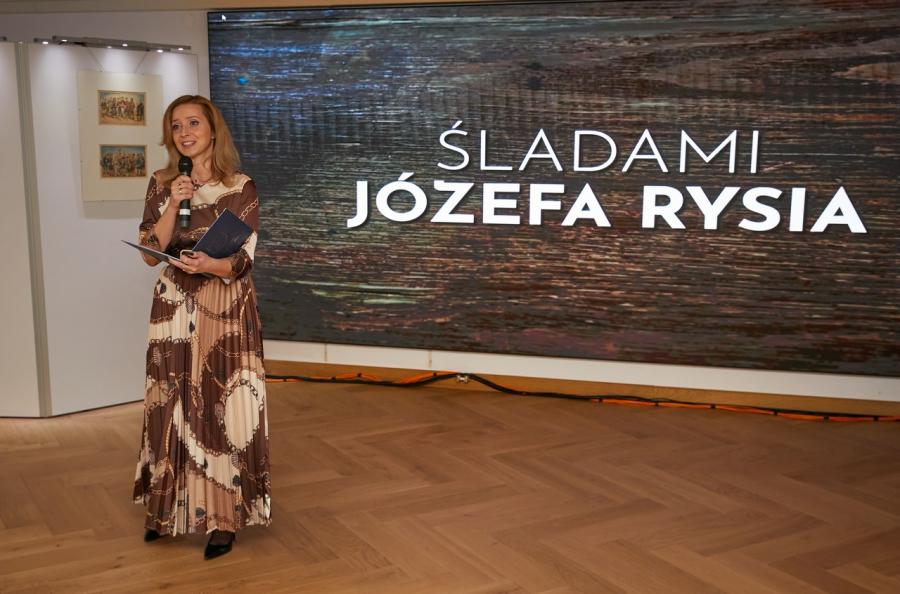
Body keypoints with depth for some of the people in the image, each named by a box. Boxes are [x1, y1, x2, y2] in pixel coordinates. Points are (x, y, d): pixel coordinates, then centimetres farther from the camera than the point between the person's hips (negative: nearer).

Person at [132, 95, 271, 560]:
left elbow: (242, 260, -9)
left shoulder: (241, 188, -5)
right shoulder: (161, 184, 4)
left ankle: (223, 517, 7)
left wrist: (210, 265, -29)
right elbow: (150, 254, -2)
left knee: (222, 407, -2)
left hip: (226, 311, -3)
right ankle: (167, 508, 23)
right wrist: (173, 205, -14)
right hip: (174, 310, 3)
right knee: (173, 406, 9)